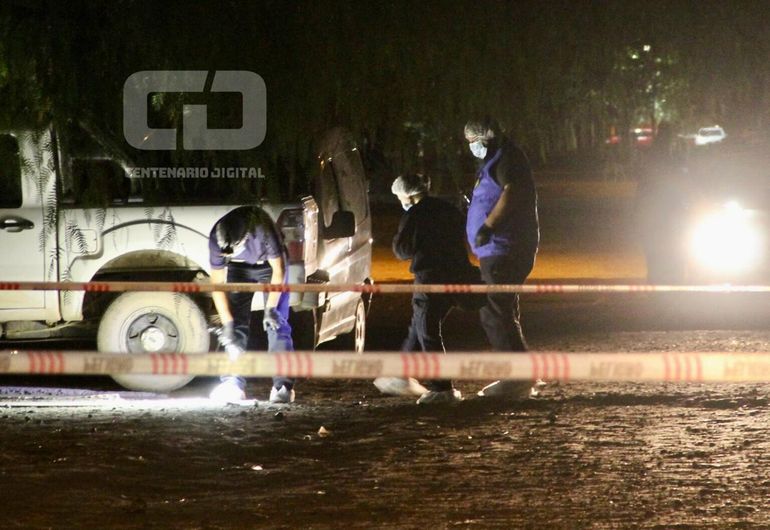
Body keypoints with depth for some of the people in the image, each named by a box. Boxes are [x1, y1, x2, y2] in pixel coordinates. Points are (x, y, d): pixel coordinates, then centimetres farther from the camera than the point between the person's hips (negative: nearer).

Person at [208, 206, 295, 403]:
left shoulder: (263, 230, -40)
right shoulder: (216, 239, -30)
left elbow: (278, 270, -27)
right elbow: (217, 284, -22)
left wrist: (270, 308, -28)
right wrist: (227, 323, -26)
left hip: (269, 265, -2)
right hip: (239, 268, 2)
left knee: (277, 324, -13)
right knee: (236, 324, -9)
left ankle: (283, 386, -15)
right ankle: (232, 383, -10)